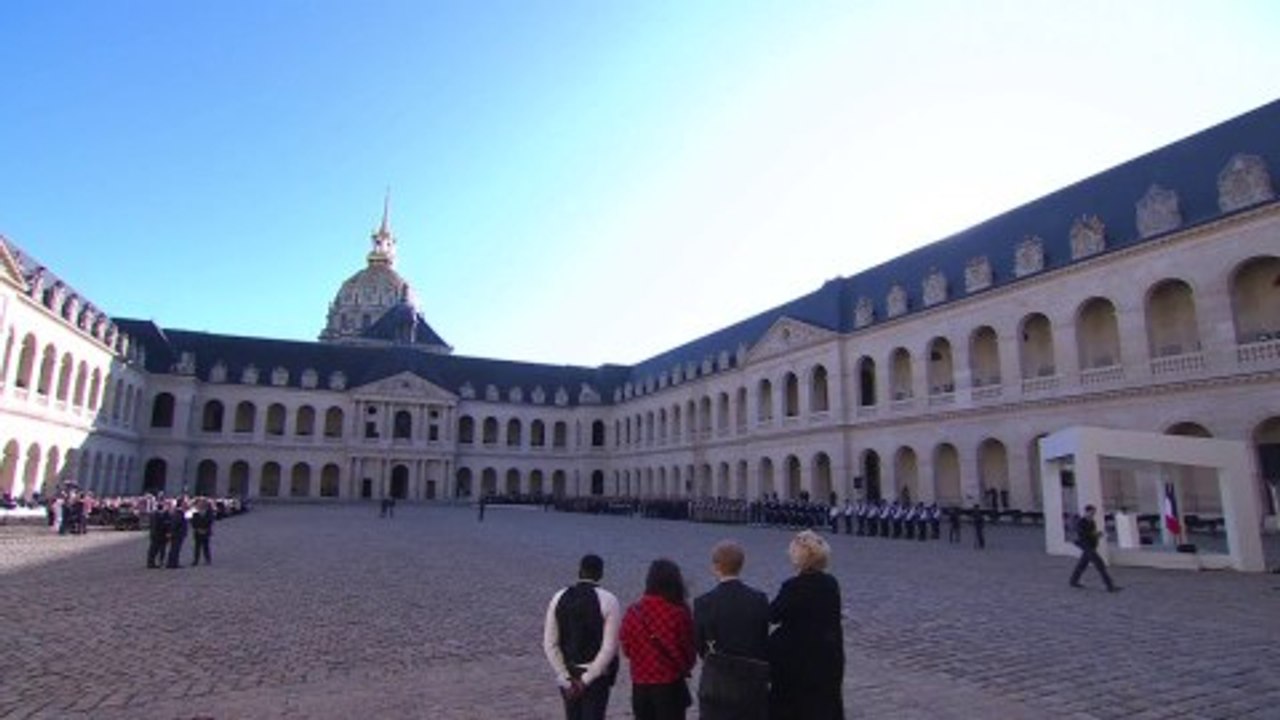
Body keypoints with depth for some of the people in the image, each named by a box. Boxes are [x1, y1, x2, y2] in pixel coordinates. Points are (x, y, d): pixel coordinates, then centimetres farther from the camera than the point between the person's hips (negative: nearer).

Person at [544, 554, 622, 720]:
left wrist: (566, 679, -2)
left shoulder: (559, 598, -2)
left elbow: (549, 644, -4)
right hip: (596, 675, -3)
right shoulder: (608, 600, -12)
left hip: (568, 675, 3)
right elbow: (609, 647, -17)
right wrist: (587, 680, -12)